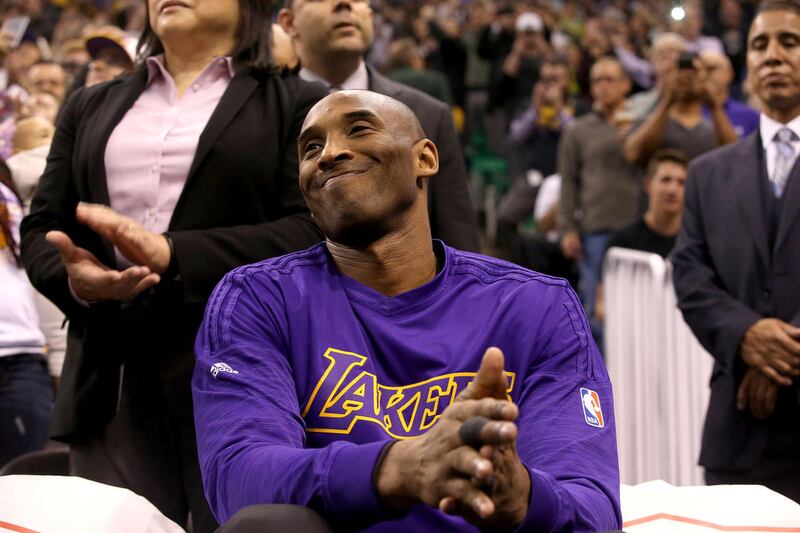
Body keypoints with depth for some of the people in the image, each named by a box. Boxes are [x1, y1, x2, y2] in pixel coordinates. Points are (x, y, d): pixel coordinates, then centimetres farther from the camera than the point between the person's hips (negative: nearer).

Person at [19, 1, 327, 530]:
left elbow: (313, 230, -4)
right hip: (114, 383, 4)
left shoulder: (296, 104, 8)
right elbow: (42, 228, 18)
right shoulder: (92, 107, 22)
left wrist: (173, 254, -15)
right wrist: (75, 278, -7)